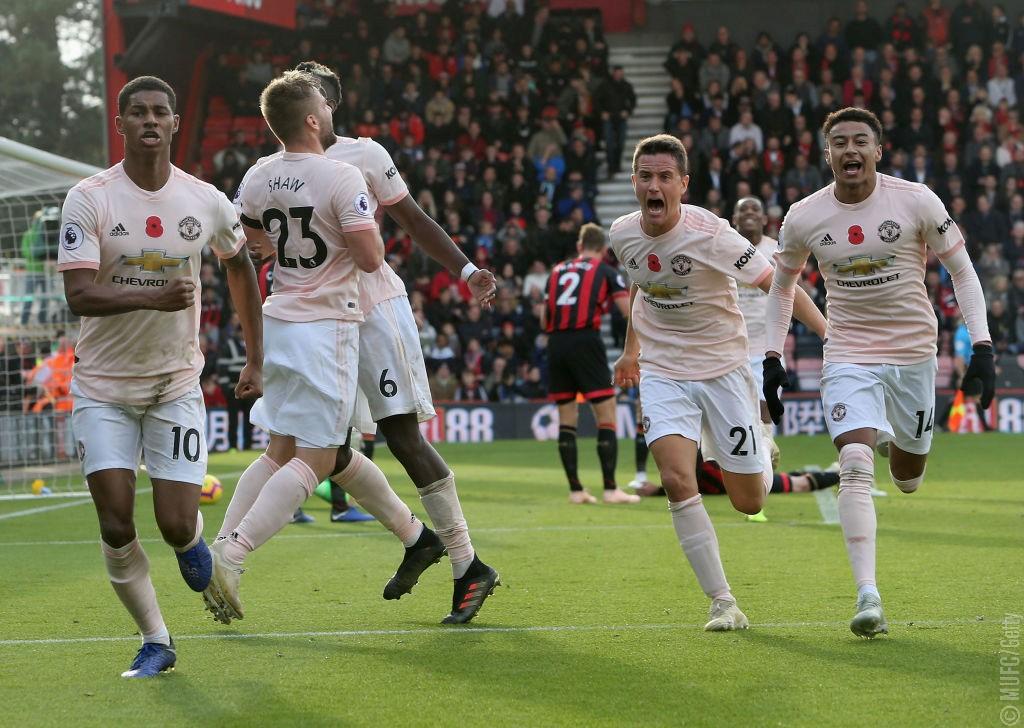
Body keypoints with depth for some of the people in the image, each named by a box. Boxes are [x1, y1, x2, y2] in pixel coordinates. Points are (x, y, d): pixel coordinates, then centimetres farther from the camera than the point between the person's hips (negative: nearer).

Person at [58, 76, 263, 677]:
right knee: (116, 527, -8)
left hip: (176, 383, 1)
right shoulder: (90, 199, -10)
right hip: (103, 385, -1)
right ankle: (155, 641, 10)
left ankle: (193, 541, 31)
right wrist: (152, 297, -36)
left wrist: (256, 360, 18)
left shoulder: (207, 202, -2)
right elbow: (79, 295, -19)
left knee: (176, 525, -7)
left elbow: (241, 265, 17)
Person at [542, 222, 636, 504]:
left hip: (556, 344, 5)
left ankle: (575, 489, 10)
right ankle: (610, 489, -7)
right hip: (585, 341, -4)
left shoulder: (557, 270, 19)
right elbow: (630, 312, -1)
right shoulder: (606, 272, 7)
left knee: (566, 419, 11)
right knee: (606, 417, -1)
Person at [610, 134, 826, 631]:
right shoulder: (622, 235, -5)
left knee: (749, 501, 3)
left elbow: (775, 283, -14)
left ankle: (759, 455, 42)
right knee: (677, 481, -21)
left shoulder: (711, 234, -20)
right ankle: (722, 604, -13)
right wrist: (631, 349, 27)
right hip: (662, 372, 3)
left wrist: (831, 333, -21)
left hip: (723, 369, -3)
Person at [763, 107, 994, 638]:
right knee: (855, 468, -21)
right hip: (848, 357, -1)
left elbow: (961, 270, -1)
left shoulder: (916, 201, -10)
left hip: (914, 353, 1)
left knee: (908, 478, 13)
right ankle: (868, 597, -23)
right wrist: (772, 358, 5)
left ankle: (896, 444, 52)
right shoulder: (803, 218, -5)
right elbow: (781, 286, 12)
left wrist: (981, 346, -9)